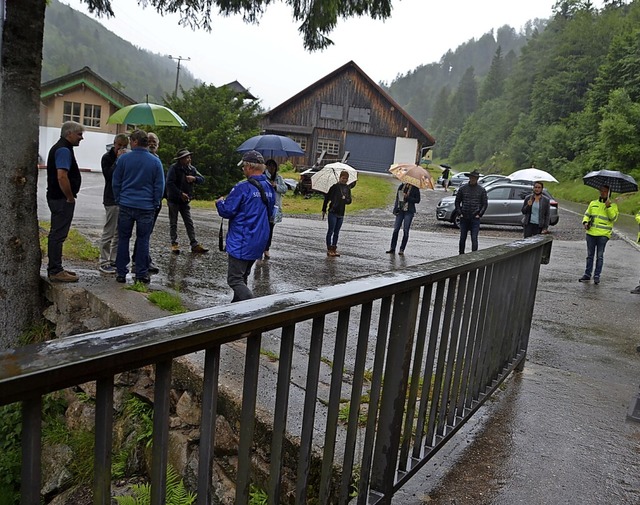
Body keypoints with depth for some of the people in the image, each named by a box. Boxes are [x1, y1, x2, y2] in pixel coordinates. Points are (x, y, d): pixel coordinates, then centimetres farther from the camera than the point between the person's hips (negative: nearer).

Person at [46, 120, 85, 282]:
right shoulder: (64, 150, -16)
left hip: (57, 198, 11)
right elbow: (62, 177, -26)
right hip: (62, 199, -11)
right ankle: (55, 272, -2)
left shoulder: (59, 148, 17)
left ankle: (54, 268, 24)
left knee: (56, 234, 15)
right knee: (58, 234, -7)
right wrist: (70, 197, -17)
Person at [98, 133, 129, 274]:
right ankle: (104, 262, 3)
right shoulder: (107, 157, -3)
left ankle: (114, 260, 19)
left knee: (119, 233, 10)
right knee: (108, 233, -4)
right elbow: (109, 175, -18)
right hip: (112, 200, -6)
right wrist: (118, 160, -17)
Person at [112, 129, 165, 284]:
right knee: (143, 240, 6)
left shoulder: (123, 159, -1)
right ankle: (141, 274, 9)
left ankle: (121, 272, 12)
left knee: (123, 239, 9)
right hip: (146, 207, 0)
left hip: (126, 206, 0)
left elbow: (116, 182, 5)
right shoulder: (155, 161, 0)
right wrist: (155, 204, 11)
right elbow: (159, 186, 2)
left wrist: (119, 199, 16)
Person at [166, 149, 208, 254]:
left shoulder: (191, 168, 4)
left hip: (185, 201, 5)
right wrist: (181, 193, -24)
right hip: (174, 200, -5)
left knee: (189, 223, 3)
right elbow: (170, 183, -23)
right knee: (173, 223, 6)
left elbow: (202, 179, 3)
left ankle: (194, 245, 4)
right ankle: (174, 244, 14)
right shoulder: (174, 168, -15)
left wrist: (194, 178, -17)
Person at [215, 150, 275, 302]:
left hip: (241, 243, -8)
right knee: (242, 277, 21)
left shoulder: (243, 188, -19)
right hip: (260, 242, 8)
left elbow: (226, 211, -15)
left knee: (235, 280, -4)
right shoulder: (269, 188, 7)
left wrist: (220, 202, 5)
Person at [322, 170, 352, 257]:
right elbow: (327, 198, -3)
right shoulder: (335, 187, -6)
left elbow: (349, 200, 13)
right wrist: (324, 210, -3)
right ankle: (329, 249, 1)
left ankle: (334, 249, 17)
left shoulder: (347, 189, 9)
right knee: (331, 231, -3)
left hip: (341, 214, 5)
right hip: (333, 212, -5)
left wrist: (345, 199, -11)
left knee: (337, 232, 10)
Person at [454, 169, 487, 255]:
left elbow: (485, 204, 6)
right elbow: (457, 202, 10)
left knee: (474, 239, -6)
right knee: (462, 238, 9)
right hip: (464, 218, 2)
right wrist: (459, 213, 0)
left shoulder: (481, 190, 3)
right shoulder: (462, 188, 4)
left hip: (475, 218, -1)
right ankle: (461, 254, 22)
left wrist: (479, 214, -3)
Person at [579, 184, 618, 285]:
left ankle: (597, 276, 6)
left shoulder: (612, 205, 4)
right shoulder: (593, 203, 14)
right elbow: (587, 214, 17)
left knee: (600, 256, -1)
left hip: (603, 234, -3)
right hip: (591, 233, 3)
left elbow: (613, 218, -8)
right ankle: (587, 275, 15)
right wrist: (585, 222, -2)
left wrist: (608, 207, -17)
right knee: (590, 255, 9)